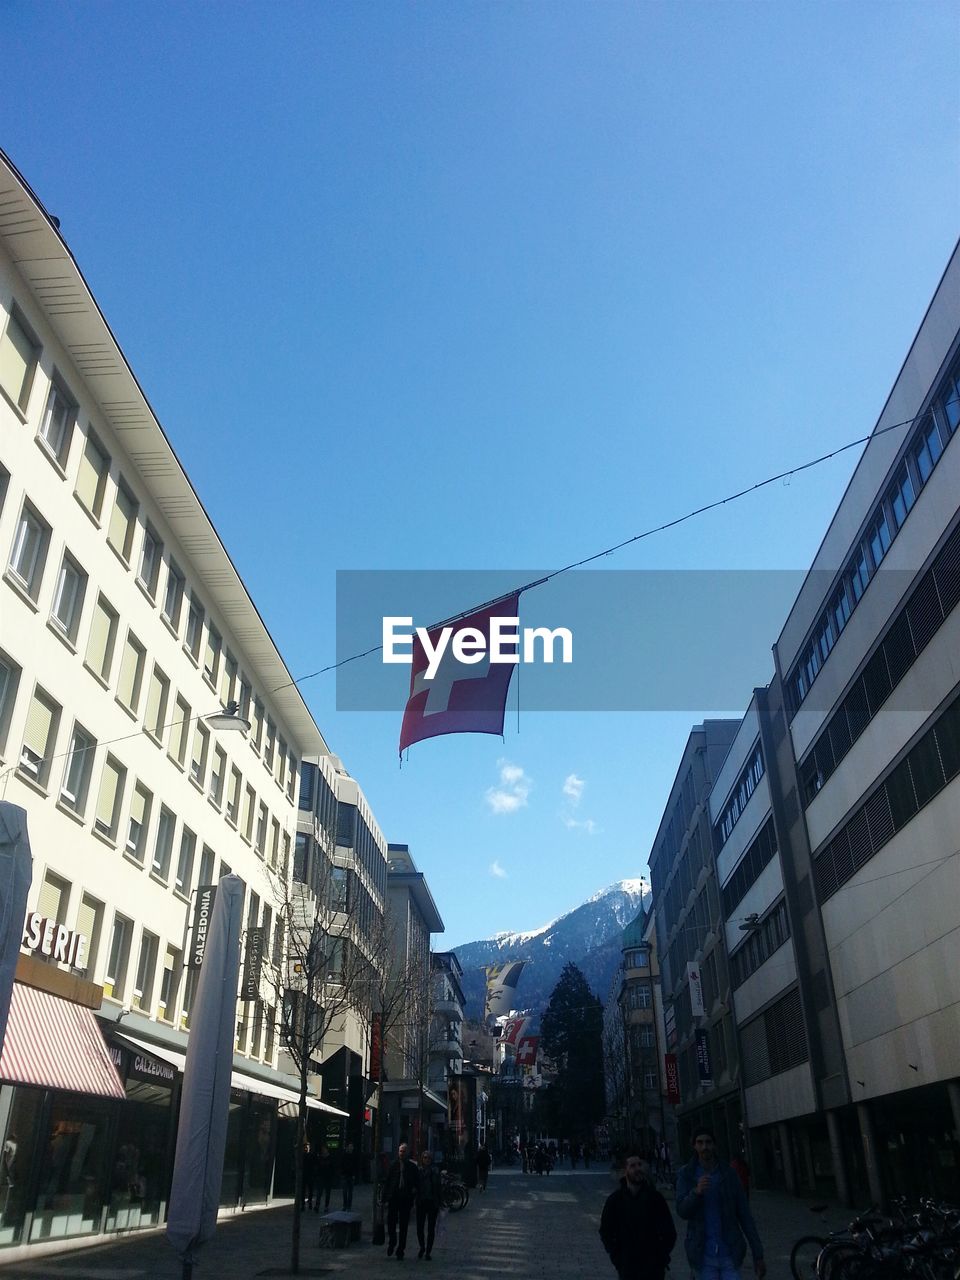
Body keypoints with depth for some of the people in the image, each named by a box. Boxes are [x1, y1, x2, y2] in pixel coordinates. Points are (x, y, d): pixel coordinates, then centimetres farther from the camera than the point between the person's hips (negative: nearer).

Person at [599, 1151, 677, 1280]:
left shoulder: (655, 1197, -1)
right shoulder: (615, 1200, -1)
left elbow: (669, 1231, 6)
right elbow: (605, 1231, 7)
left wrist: (662, 1256, 0)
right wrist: (616, 1257, 0)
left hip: (654, 1268, 0)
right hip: (627, 1268, 0)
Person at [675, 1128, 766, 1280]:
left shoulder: (728, 1174, 0)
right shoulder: (686, 1175, -3)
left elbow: (744, 1215, 2)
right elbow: (682, 1211, -12)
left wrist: (758, 1255, -2)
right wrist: (696, 1192, -31)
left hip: (730, 1255, 1)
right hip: (704, 1257, 0)